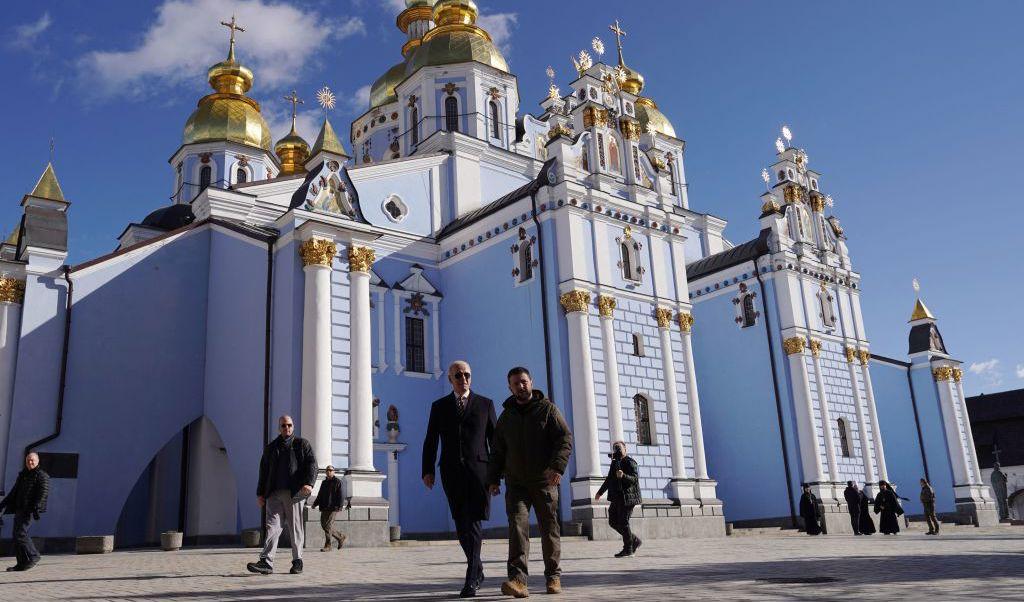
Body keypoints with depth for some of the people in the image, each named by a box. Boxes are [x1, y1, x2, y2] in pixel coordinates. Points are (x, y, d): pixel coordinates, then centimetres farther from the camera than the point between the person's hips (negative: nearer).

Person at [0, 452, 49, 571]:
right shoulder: (22, 475, 21)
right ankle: (22, 563, 9)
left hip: (29, 509, -8)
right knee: (15, 534, 5)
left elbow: (44, 492, -15)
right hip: (19, 508, 8)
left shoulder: (42, 475, -4)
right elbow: (14, 492, 28)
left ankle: (33, 557, -5)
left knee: (20, 533, -16)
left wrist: (36, 507, -26)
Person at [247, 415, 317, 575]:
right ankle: (266, 562, -15)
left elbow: (312, 464, -1)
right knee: (272, 525, -9)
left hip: (295, 493, -2)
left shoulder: (302, 444, 10)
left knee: (295, 528, 2)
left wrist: (309, 483, -17)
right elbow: (263, 472, 20)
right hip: (274, 494, 2)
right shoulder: (271, 448, 20)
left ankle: (297, 561, 11)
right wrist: (260, 494, 12)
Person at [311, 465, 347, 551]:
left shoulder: (337, 482, -2)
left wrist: (339, 506, -19)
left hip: (333, 507, -8)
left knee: (328, 525, -11)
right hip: (324, 508, 8)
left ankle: (327, 546, -5)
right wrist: (315, 504, 12)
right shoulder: (324, 483, 19)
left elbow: (340, 495, -9)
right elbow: (320, 495, 25)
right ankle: (341, 537, 21)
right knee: (323, 525, 6)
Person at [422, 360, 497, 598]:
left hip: (478, 470, -2)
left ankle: (471, 579, -9)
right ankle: (477, 569, 24)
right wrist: (428, 470, -1)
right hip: (452, 472, 2)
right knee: (461, 524, 6)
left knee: (473, 522, -10)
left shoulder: (485, 404, 9)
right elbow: (430, 440, 9)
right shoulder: (439, 406, 12)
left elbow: (495, 440, 8)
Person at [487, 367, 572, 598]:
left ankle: (553, 576, 20)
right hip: (516, 483, 2)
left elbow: (565, 439, -8)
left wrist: (557, 466, -23)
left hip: (544, 481, -2)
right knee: (517, 524, -16)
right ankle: (517, 579, -25)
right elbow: (498, 451, 19)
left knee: (549, 528, 5)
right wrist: (493, 478, 10)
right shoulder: (506, 416, 13)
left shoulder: (547, 409, 0)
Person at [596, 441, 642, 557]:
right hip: (617, 498, 9)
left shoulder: (630, 462, -8)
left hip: (627, 498, -9)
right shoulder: (615, 463, 18)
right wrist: (600, 492, 33)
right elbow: (609, 480, 29)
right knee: (613, 521, 10)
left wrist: (623, 476, -38)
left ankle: (628, 549, 3)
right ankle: (635, 541, 21)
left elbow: (635, 479, -21)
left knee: (623, 522, -8)